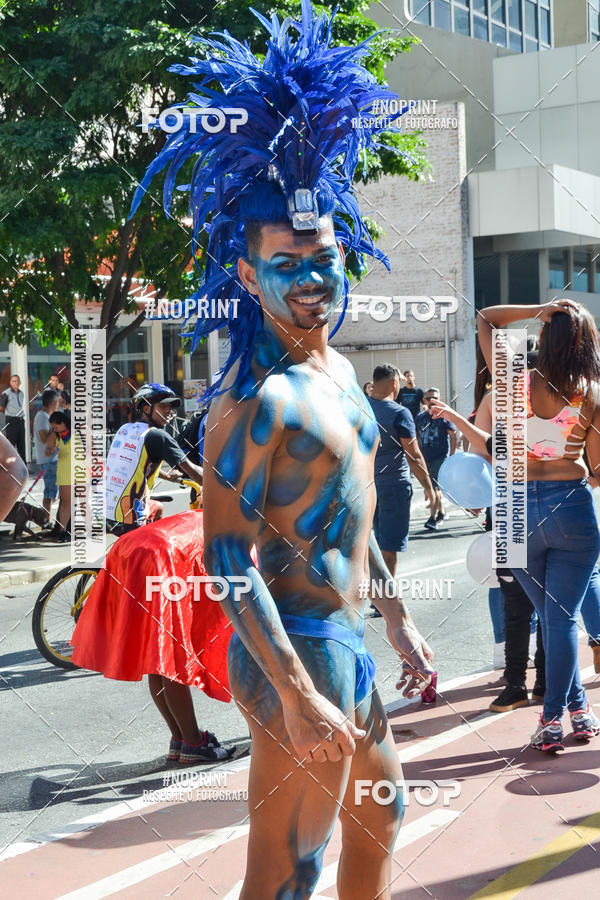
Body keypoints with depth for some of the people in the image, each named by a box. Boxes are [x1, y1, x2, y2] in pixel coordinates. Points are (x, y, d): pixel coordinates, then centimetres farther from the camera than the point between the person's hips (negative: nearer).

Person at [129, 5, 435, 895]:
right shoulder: (260, 395, -20)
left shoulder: (336, 369, 10)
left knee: (380, 814, 26)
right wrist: (295, 694, -28)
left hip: (346, 641, 10)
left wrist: (398, 618, 22)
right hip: (296, 650, -10)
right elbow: (228, 554, -24)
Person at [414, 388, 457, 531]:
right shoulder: (420, 417, 11)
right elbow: (415, 437, 18)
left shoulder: (444, 416, -2)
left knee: (435, 487, -14)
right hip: (425, 458, 6)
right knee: (432, 487, 14)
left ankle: (433, 518, -16)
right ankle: (441, 513, 31)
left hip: (440, 457, -5)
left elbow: (453, 436, -1)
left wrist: (451, 456, -7)